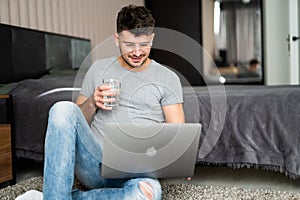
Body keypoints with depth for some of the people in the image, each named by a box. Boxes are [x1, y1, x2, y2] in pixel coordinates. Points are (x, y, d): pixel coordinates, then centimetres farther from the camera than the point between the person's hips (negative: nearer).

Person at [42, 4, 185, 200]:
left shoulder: (167, 78, 8)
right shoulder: (98, 68, 13)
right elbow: (78, 122, 16)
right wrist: (92, 103, -6)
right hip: (94, 161, 2)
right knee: (63, 108, -24)